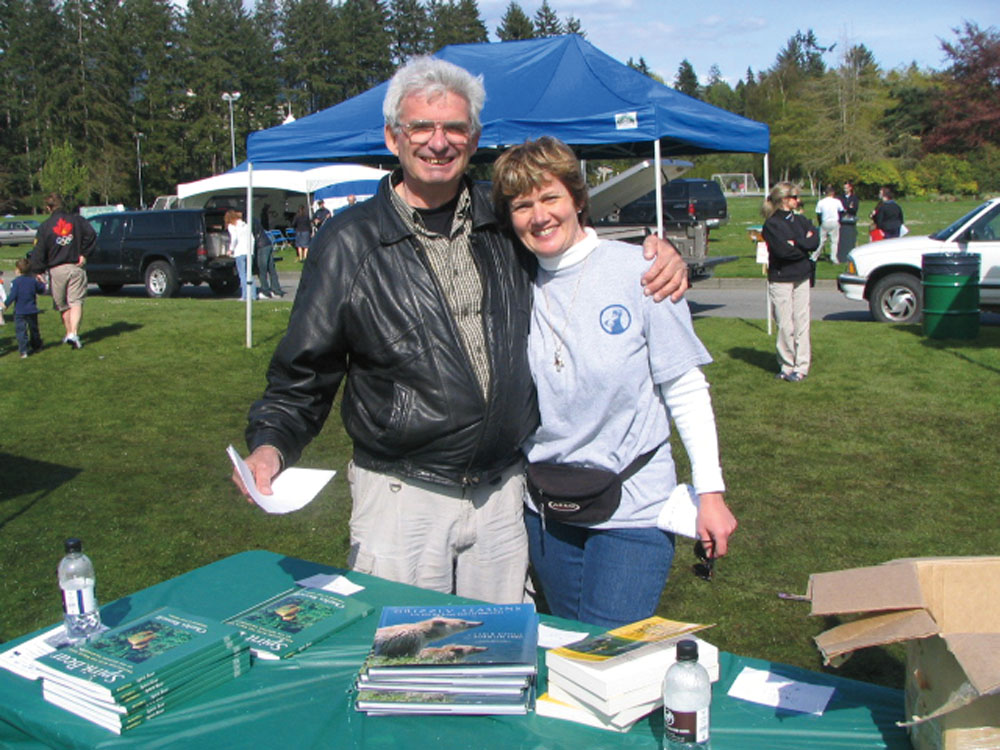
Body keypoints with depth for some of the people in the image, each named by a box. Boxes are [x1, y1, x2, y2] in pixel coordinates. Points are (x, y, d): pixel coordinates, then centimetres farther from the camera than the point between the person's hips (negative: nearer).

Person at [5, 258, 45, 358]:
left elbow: (13, 295, -15)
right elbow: (41, 290, 14)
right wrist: (41, 283, 31)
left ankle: (23, 351, -11)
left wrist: (6, 304, -4)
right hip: (32, 310, 4)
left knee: (20, 330, -3)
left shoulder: (15, 282, -10)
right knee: (33, 329, 19)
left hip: (19, 311, -4)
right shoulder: (33, 281, 2)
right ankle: (36, 346, 32)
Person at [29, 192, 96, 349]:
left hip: (56, 270, 0)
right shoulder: (77, 220, 2)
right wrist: (84, 254, 1)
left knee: (63, 305, 14)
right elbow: (92, 236, -6)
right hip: (76, 267, 0)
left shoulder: (45, 226, -1)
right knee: (76, 302, -4)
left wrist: (37, 272, 4)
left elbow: (38, 252, -2)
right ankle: (74, 334, -20)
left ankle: (69, 333, 22)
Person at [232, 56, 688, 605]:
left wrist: (657, 257, 1)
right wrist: (270, 446, -18)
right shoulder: (349, 243, -3)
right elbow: (302, 376, 0)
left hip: (502, 496, 3)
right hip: (400, 496, -3)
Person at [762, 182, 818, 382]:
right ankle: (787, 366, 8)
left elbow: (815, 241, -1)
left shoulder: (800, 220, 12)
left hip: (801, 277, 5)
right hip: (780, 280, -5)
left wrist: (796, 244, -14)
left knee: (802, 322, 3)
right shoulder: (771, 224, -6)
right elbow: (782, 250, -18)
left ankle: (801, 367, 7)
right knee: (785, 325, -2)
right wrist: (804, 246, -5)